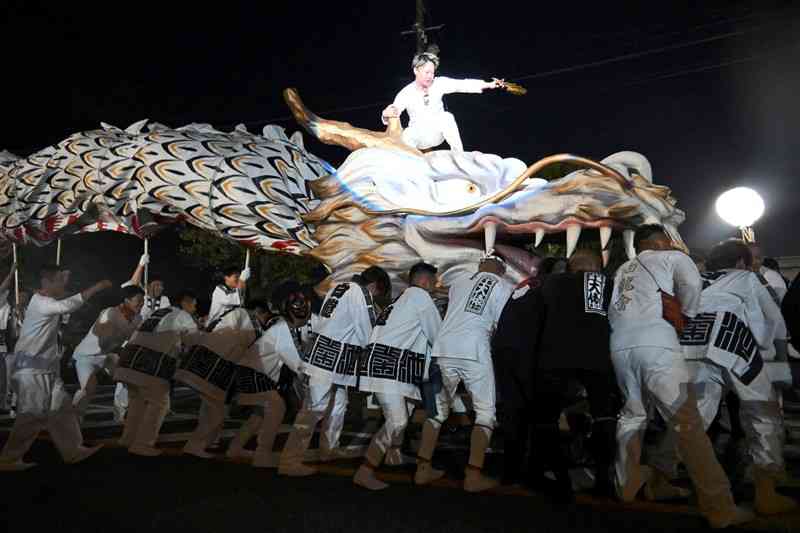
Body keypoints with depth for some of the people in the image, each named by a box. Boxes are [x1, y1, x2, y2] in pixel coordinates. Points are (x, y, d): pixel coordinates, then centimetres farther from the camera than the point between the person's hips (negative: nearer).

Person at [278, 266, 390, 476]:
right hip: (331, 359, -10)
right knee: (314, 408, -7)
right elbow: (367, 334, -10)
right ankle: (289, 461, -3)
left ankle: (329, 451, 31)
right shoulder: (361, 293, -12)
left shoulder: (338, 287, 14)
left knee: (338, 405, 19)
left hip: (322, 353, 10)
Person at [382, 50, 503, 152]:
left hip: (437, 133, 2)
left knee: (446, 116, -29)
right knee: (405, 137, -33)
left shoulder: (439, 83, -11)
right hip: (418, 137, -1)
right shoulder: (405, 93, -13)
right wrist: (387, 115, -45)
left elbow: (462, 84, -20)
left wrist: (488, 84, -30)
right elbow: (394, 112, -19)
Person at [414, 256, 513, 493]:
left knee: (438, 408, 17)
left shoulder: (458, 284, 21)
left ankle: (423, 469, 18)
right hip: (474, 352, -4)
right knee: (486, 411, 7)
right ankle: (473, 476, 1)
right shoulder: (503, 287, 10)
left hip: (443, 348, 5)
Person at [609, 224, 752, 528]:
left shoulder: (622, 270, 29)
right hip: (655, 344, -5)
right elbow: (692, 284, -3)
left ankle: (628, 485, 23)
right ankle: (719, 507, -4)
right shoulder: (672, 258, 16)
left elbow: (611, 309, 18)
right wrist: (685, 316, 12)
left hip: (619, 347, 5)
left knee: (632, 416, 19)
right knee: (687, 422, -4)